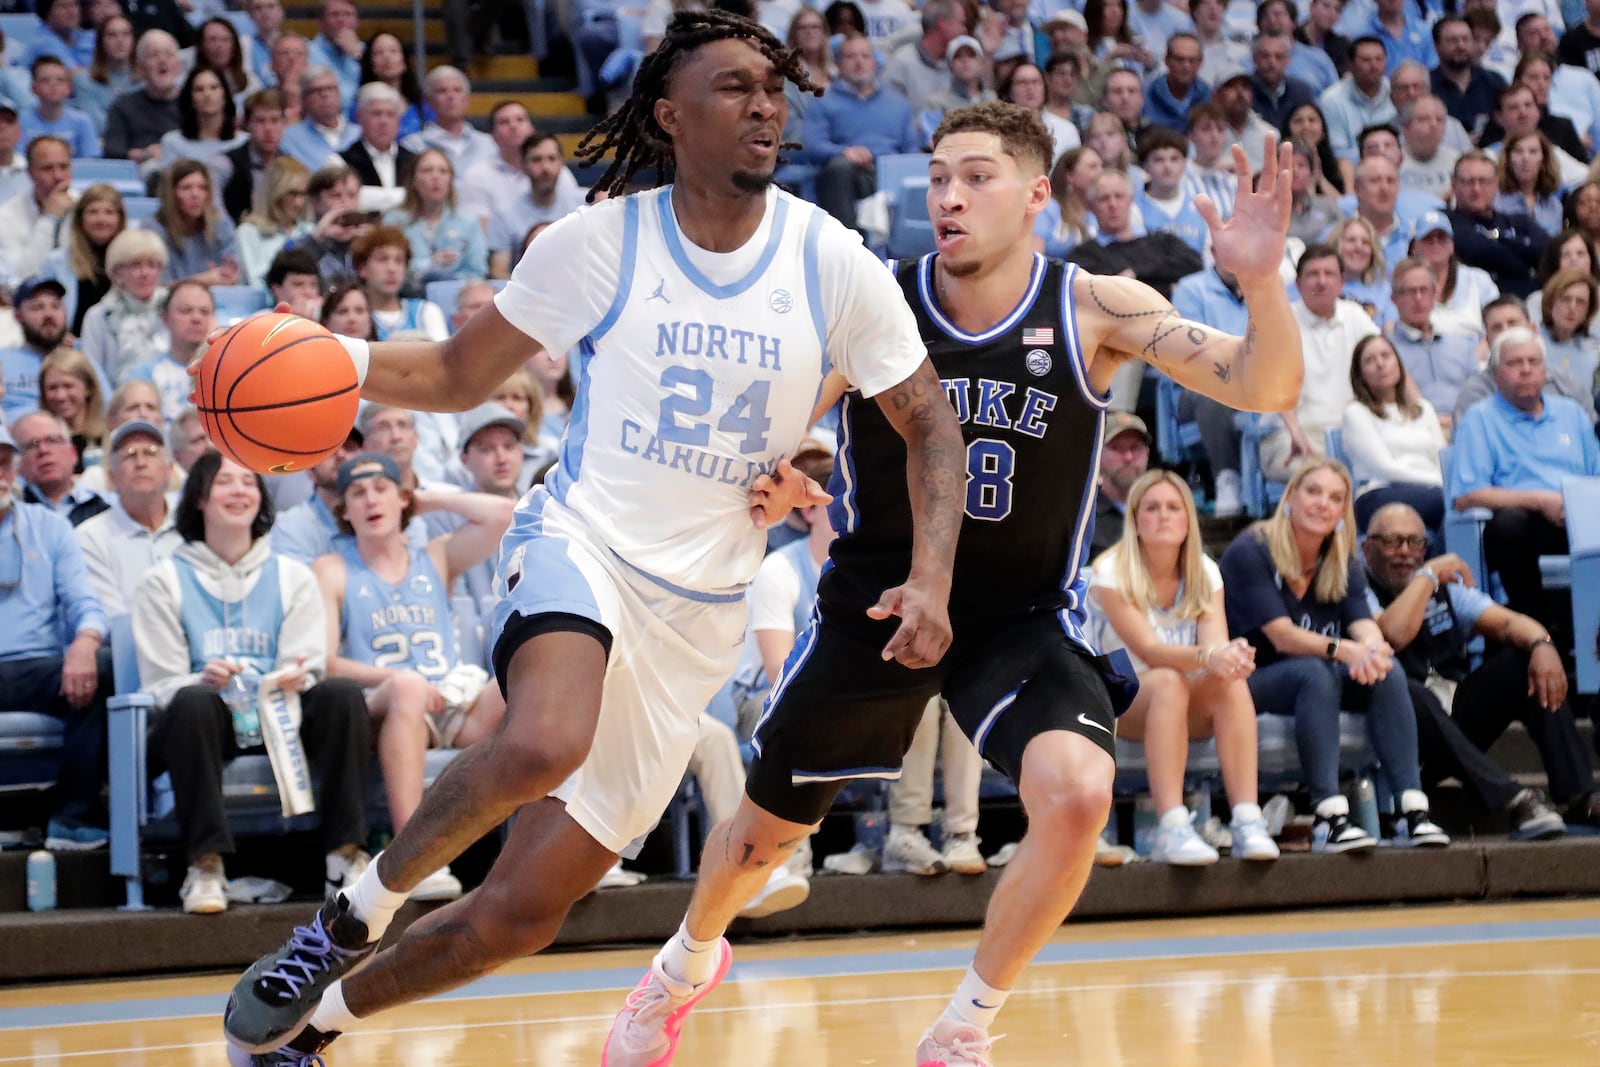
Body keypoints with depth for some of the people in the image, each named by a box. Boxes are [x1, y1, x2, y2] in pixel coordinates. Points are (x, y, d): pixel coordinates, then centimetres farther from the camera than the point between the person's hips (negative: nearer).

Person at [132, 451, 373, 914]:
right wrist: (204, 680, -25)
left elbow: (306, 665, 5)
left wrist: (296, 678, -21)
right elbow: (161, 686, -1)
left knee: (342, 694, -26)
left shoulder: (292, 577, 16)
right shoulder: (165, 582, 7)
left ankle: (345, 854, -27)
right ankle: (206, 866, -39)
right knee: (194, 701, -37)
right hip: (206, 721, -2)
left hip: (280, 717, 2)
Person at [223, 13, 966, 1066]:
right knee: (544, 741, -38)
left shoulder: (834, 264, -3)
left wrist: (932, 579, -11)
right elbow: (461, 373, 5)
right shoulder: (600, 241, -5)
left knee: (522, 912, 1)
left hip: (698, 610, 2)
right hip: (581, 542, -2)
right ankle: (358, 915, -13)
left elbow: (930, 422, 5)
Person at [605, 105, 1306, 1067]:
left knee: (1078, 796, -28)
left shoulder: (1095, 311, -15)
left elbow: (1266, 387, -22)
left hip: (1024, 618, -1)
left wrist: (1262, 280, -41)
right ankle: (688, 963, 53)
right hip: (873, 607, 1)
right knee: (768, 828, 16)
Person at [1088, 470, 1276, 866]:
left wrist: (1232, 654, -41)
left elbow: (1215, 643, -15)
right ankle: (1172, 830, -49)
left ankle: (1248, 822, -39)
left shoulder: (1205, 573, 1)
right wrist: (1208, 657, -45)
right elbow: (1148, 649, -26)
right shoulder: (1111, 573, -14)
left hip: (1189, 705, 4)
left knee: (1231, 681, -28)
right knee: (1168, 682, -36)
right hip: (1116, 705, -4)